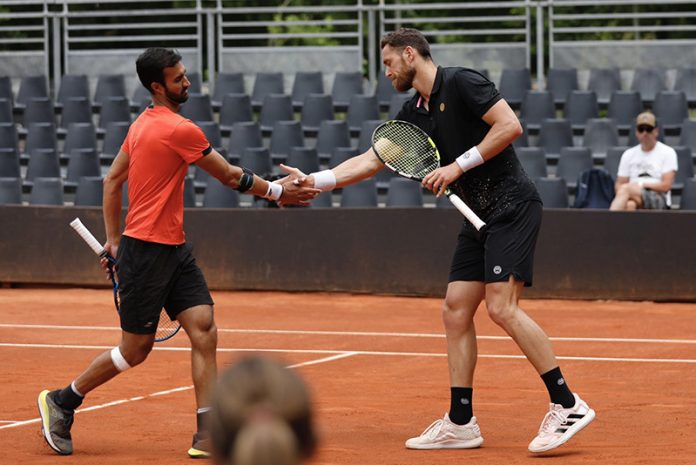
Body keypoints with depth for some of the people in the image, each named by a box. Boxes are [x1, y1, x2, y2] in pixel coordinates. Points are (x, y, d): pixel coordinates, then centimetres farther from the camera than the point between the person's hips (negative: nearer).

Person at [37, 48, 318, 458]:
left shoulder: (144, 123, 11)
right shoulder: (178, 129, -17)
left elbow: (112, 180, 17)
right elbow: (231, 177, -8)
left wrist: (113, 237, 22)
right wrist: (277, 192, 4)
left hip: (173, 248, 9)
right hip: (146, 251, -9)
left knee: (205, 331, -3)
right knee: (136, 349, 3)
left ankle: (208, 435, -5)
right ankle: (61, 401, 22)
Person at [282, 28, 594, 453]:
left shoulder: (462, 83, -10)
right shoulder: (414, 114, 16)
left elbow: (510, 125, -18)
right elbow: (372, 160, 19)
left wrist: (459, 166, -16)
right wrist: (314, 180, 11)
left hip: (512, 206, -9)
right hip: (480, 217, 9)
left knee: (501, 307, -19)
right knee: (456, 310, 4)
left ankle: (567, 405, -13)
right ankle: (461, 423, 9)